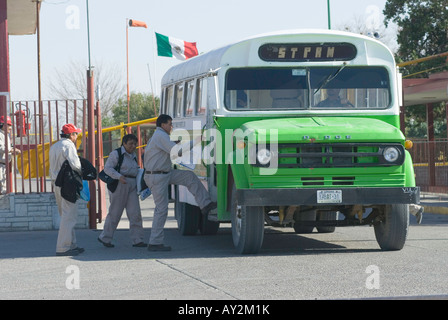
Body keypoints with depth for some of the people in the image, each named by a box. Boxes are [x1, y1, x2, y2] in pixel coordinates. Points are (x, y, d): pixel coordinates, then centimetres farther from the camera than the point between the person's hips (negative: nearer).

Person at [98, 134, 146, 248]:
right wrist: (119, 176, -26)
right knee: (115, 213, -1)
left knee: (135, 213, -3)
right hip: (119, 185, -7)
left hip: (132, 186, 7)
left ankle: (137, 240, -2)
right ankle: (105, 238, 13)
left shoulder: (133, 156, 18)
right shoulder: (116, 154, -7)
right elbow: (107, 168, -14)